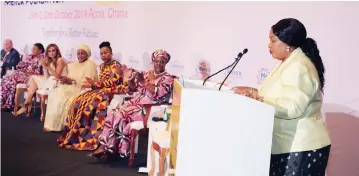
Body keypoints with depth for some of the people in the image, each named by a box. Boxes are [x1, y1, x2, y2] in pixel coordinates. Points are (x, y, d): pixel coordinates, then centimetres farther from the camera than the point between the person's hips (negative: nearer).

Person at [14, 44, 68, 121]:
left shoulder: (60, 60, -6)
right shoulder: (50, 62, 16)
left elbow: (57, 76, -14)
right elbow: (46, 77, 7)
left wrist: (48, 67, -17)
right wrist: (44, 67, -5)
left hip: (58, 83, -8)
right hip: (50, 82, 8)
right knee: (34, 78, 3)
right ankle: (27, 104, -5)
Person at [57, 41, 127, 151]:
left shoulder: (115, 65, -6)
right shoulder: (102, 66, 19)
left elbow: (113, 82, -16)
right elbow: (102, 82, 15)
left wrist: (94, 83, -15)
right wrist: (92, 83, -7)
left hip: (112, 91, -8)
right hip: (102, 90, 8)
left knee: (89, 104, -29)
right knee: (79, 101, -13)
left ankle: (87, 136, -23)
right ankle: (75, 134, -13)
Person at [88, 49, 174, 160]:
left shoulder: (168, 79, -3)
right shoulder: (147, 74, 16)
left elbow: (157, 93, -19)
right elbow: (134, 88, 19)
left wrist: (143, 82, -24)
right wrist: (129, 78, -2)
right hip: (136, 103, 7)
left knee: (121, 116, -24)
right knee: (113, 114, -17)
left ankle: (106, 148, -12)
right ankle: (104, 147, -19)